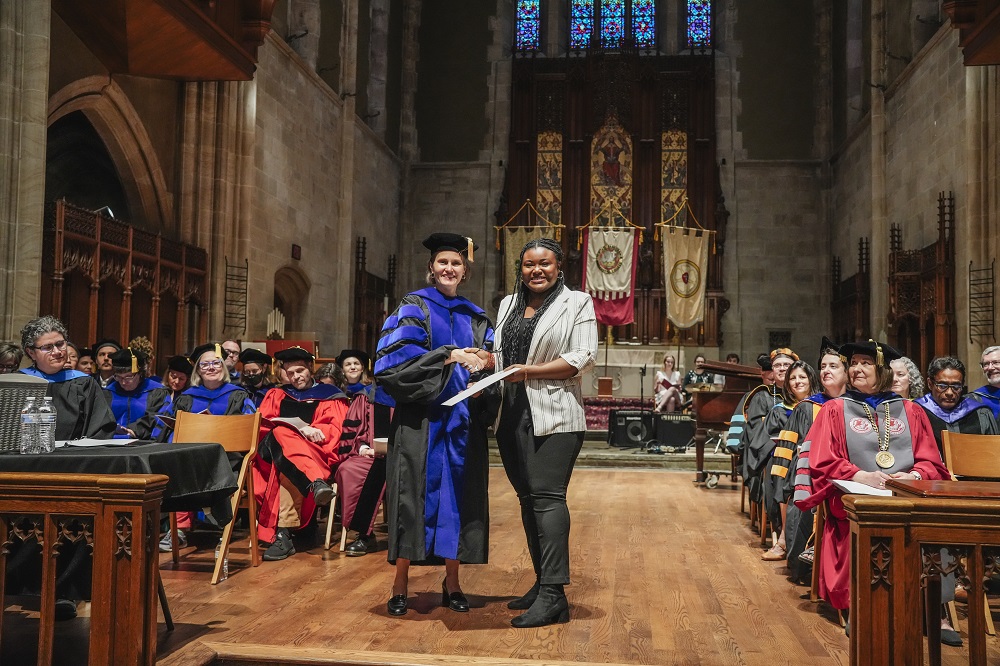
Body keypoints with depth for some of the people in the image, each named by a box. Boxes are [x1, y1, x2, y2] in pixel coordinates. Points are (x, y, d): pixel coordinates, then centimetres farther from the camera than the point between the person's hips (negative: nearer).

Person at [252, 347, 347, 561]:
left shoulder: (329, 395, 18)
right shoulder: (277, 395, 26)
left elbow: (335, 429, 4)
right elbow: (262, 423, 9)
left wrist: (310, 430, -19)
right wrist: (299, 430, -11)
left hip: (316, 453, -1)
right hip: (275, 452, 2)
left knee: (287, 470, -40)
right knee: (282, 434, -39)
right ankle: (316, 483, -62)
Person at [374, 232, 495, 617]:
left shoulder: (476, 318, 15)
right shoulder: (413, 308, 2)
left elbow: (490, 363, 10)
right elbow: (399, 359, -11)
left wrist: (484, 363, -12)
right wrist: (450, 355, -19)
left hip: (463, 422, 4)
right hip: (421, 419, -4)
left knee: (458, 498, 5)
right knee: (414, 497, -4)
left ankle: (452, 582, 15)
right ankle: (400, 585, 6)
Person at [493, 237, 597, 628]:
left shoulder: (576, 303, 1)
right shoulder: (508, 304, 19)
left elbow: (583, 358, -8)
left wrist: (529, 371, -15)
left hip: (554, 415, -6)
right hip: (512, 415, 6)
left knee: (547, 496, -12)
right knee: (528, 498, 9)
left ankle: (553, 595, -11)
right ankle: (542, 582, 19)